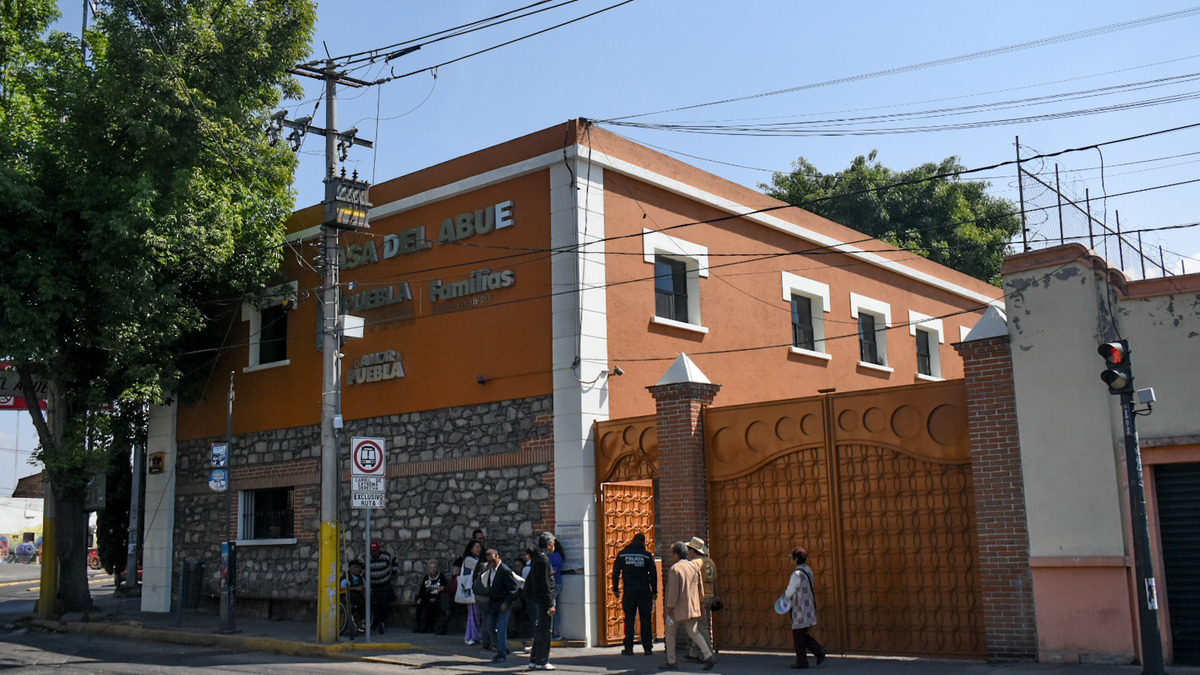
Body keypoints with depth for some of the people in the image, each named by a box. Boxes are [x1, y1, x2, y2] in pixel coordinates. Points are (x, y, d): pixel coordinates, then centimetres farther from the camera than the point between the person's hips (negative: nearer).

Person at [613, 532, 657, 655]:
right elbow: (653, 574, 0)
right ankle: (647, 647, 7)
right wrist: (654, 591, 7)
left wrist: (616, 589, 10)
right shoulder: (647, 555, 0)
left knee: (629, 619, 5)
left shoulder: (622, 554, 4)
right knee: (645, 620, 6)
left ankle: (628, 648, 4)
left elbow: (616, 572, 4)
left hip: (629, 591, 1)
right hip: (644, 591, -1)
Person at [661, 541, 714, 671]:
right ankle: (708, 656, -5)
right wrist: (698, 604, 20)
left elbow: (673, 591, -18)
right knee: (694, 633, 10)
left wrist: (668, 608, -12)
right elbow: (699, 587, 12)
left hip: (677, 609, -6)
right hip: (692, 607, 6)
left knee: (670, 634, 10)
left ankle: (671, 662, 14)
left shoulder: (674, 569, -16)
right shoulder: (694, 567, 6)